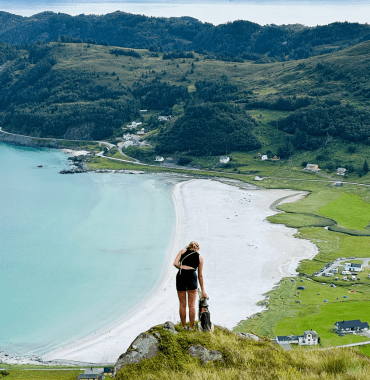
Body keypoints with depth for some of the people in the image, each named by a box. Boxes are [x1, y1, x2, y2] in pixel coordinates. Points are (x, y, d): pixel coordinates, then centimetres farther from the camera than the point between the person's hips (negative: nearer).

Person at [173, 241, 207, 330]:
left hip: (180, 276, 1)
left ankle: (184, 326, 17)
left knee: (182, 304, 11)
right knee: (191, 305, 7)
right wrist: (202, 291, 21)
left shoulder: (183, 251, 16)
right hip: (191, 276, -1)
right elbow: (200, 275, 18)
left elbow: (175, 263, -1)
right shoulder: (199, 257, 17)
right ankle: (191, 327, 9)